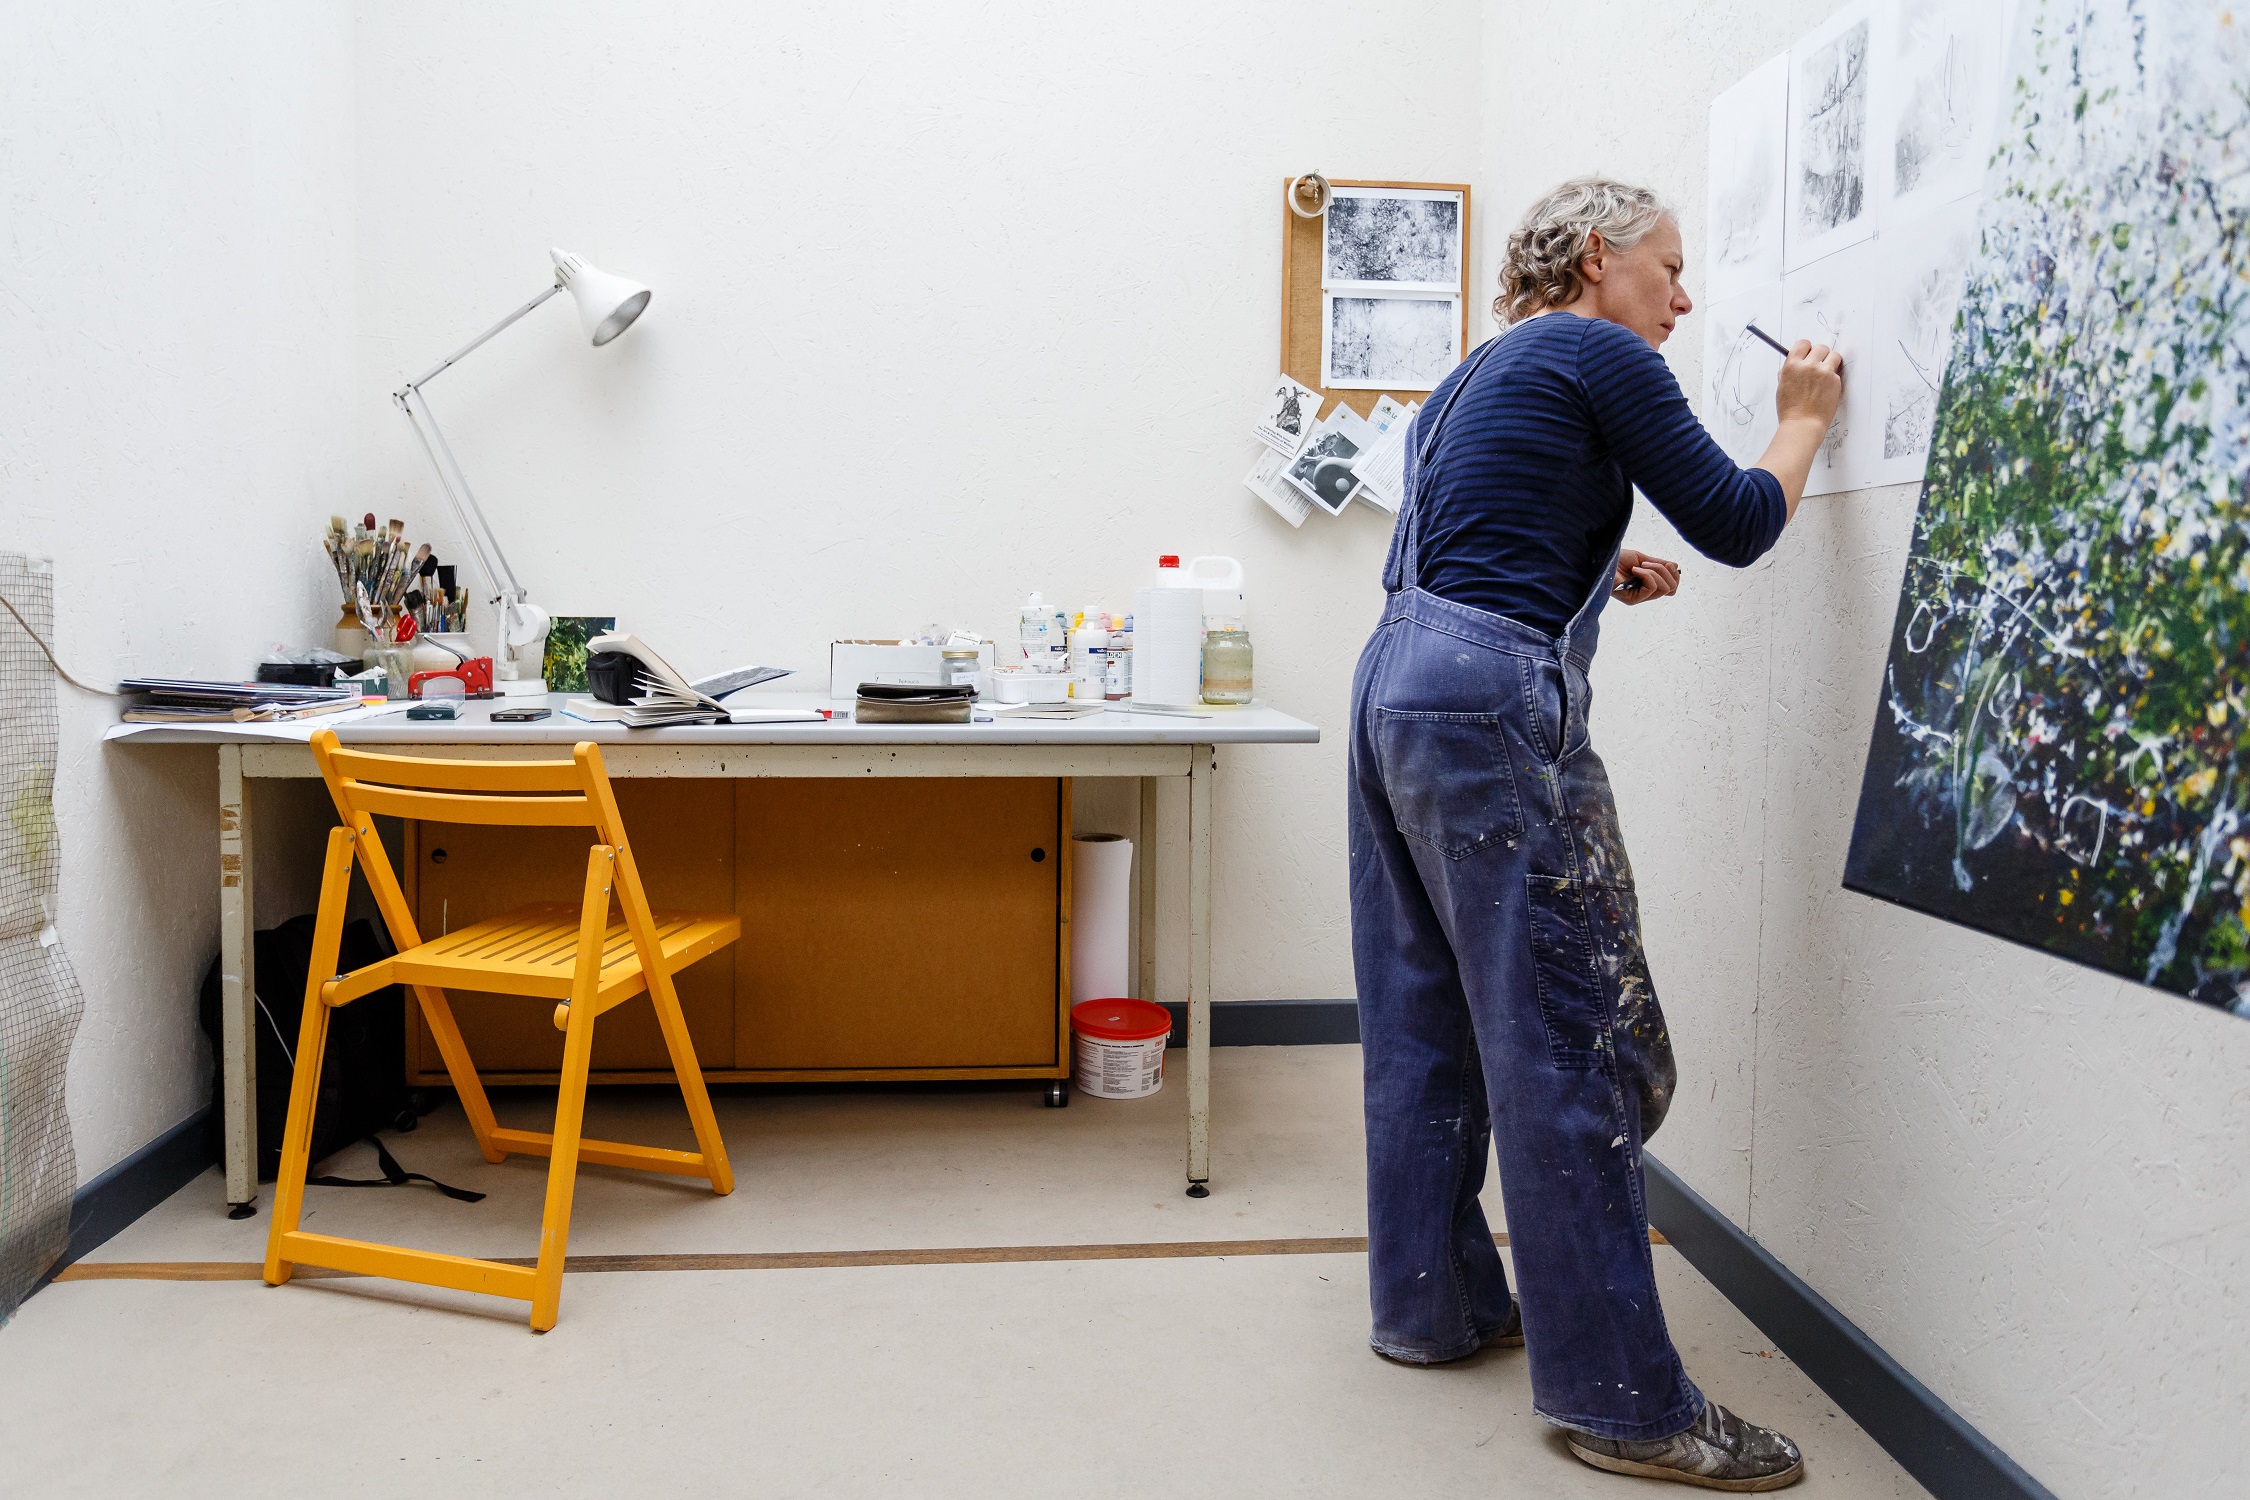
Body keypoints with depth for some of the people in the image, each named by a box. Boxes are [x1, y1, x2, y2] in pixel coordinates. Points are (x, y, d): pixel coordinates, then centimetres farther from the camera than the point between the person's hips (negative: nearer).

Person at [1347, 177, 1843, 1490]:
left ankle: (1432, 1302, 25)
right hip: (1494, 706, -10)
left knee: (1427, 1020, 13)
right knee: (1566, 1040, -7)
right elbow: (1737, 523, -2)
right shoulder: (1600, 355, -2)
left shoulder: (1480, 374, 24)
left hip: (1397, 682, 10)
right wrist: (1805, 423, 15)